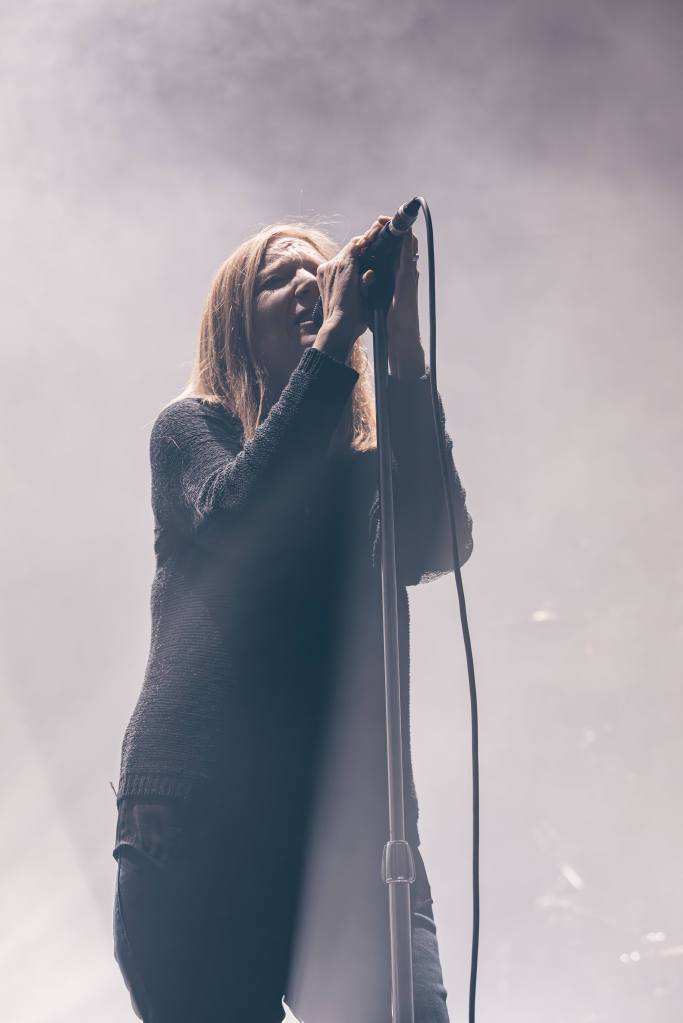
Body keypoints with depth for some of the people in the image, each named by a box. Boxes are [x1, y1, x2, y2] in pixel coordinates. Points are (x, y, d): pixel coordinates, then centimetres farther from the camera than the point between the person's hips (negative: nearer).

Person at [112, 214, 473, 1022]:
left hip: (357, 820, 2)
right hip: (203, 818, -2)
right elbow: (237, 517, -11)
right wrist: (336, 338, -9)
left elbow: (439, 543, -4)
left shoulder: (369, 466, 18)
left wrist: (403, 340, -6)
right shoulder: (192, 427, 11)